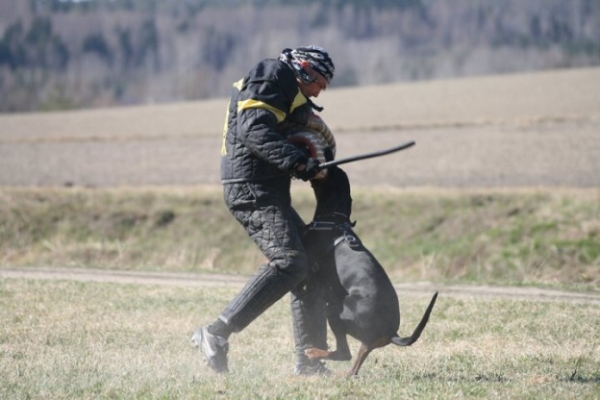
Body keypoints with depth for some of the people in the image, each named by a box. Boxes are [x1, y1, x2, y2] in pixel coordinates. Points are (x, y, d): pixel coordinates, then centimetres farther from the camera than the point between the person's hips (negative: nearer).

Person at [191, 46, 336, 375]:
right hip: (253, 190, -11)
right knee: (289, 261, -22)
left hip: (267, 193, 11)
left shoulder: (290, 97, 27)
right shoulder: (270, 79, -6)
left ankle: (309, 360, 10)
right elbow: (254, 130, -21)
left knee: (310, 267, 10)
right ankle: (216, 334, -25)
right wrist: (297, 160, -28)